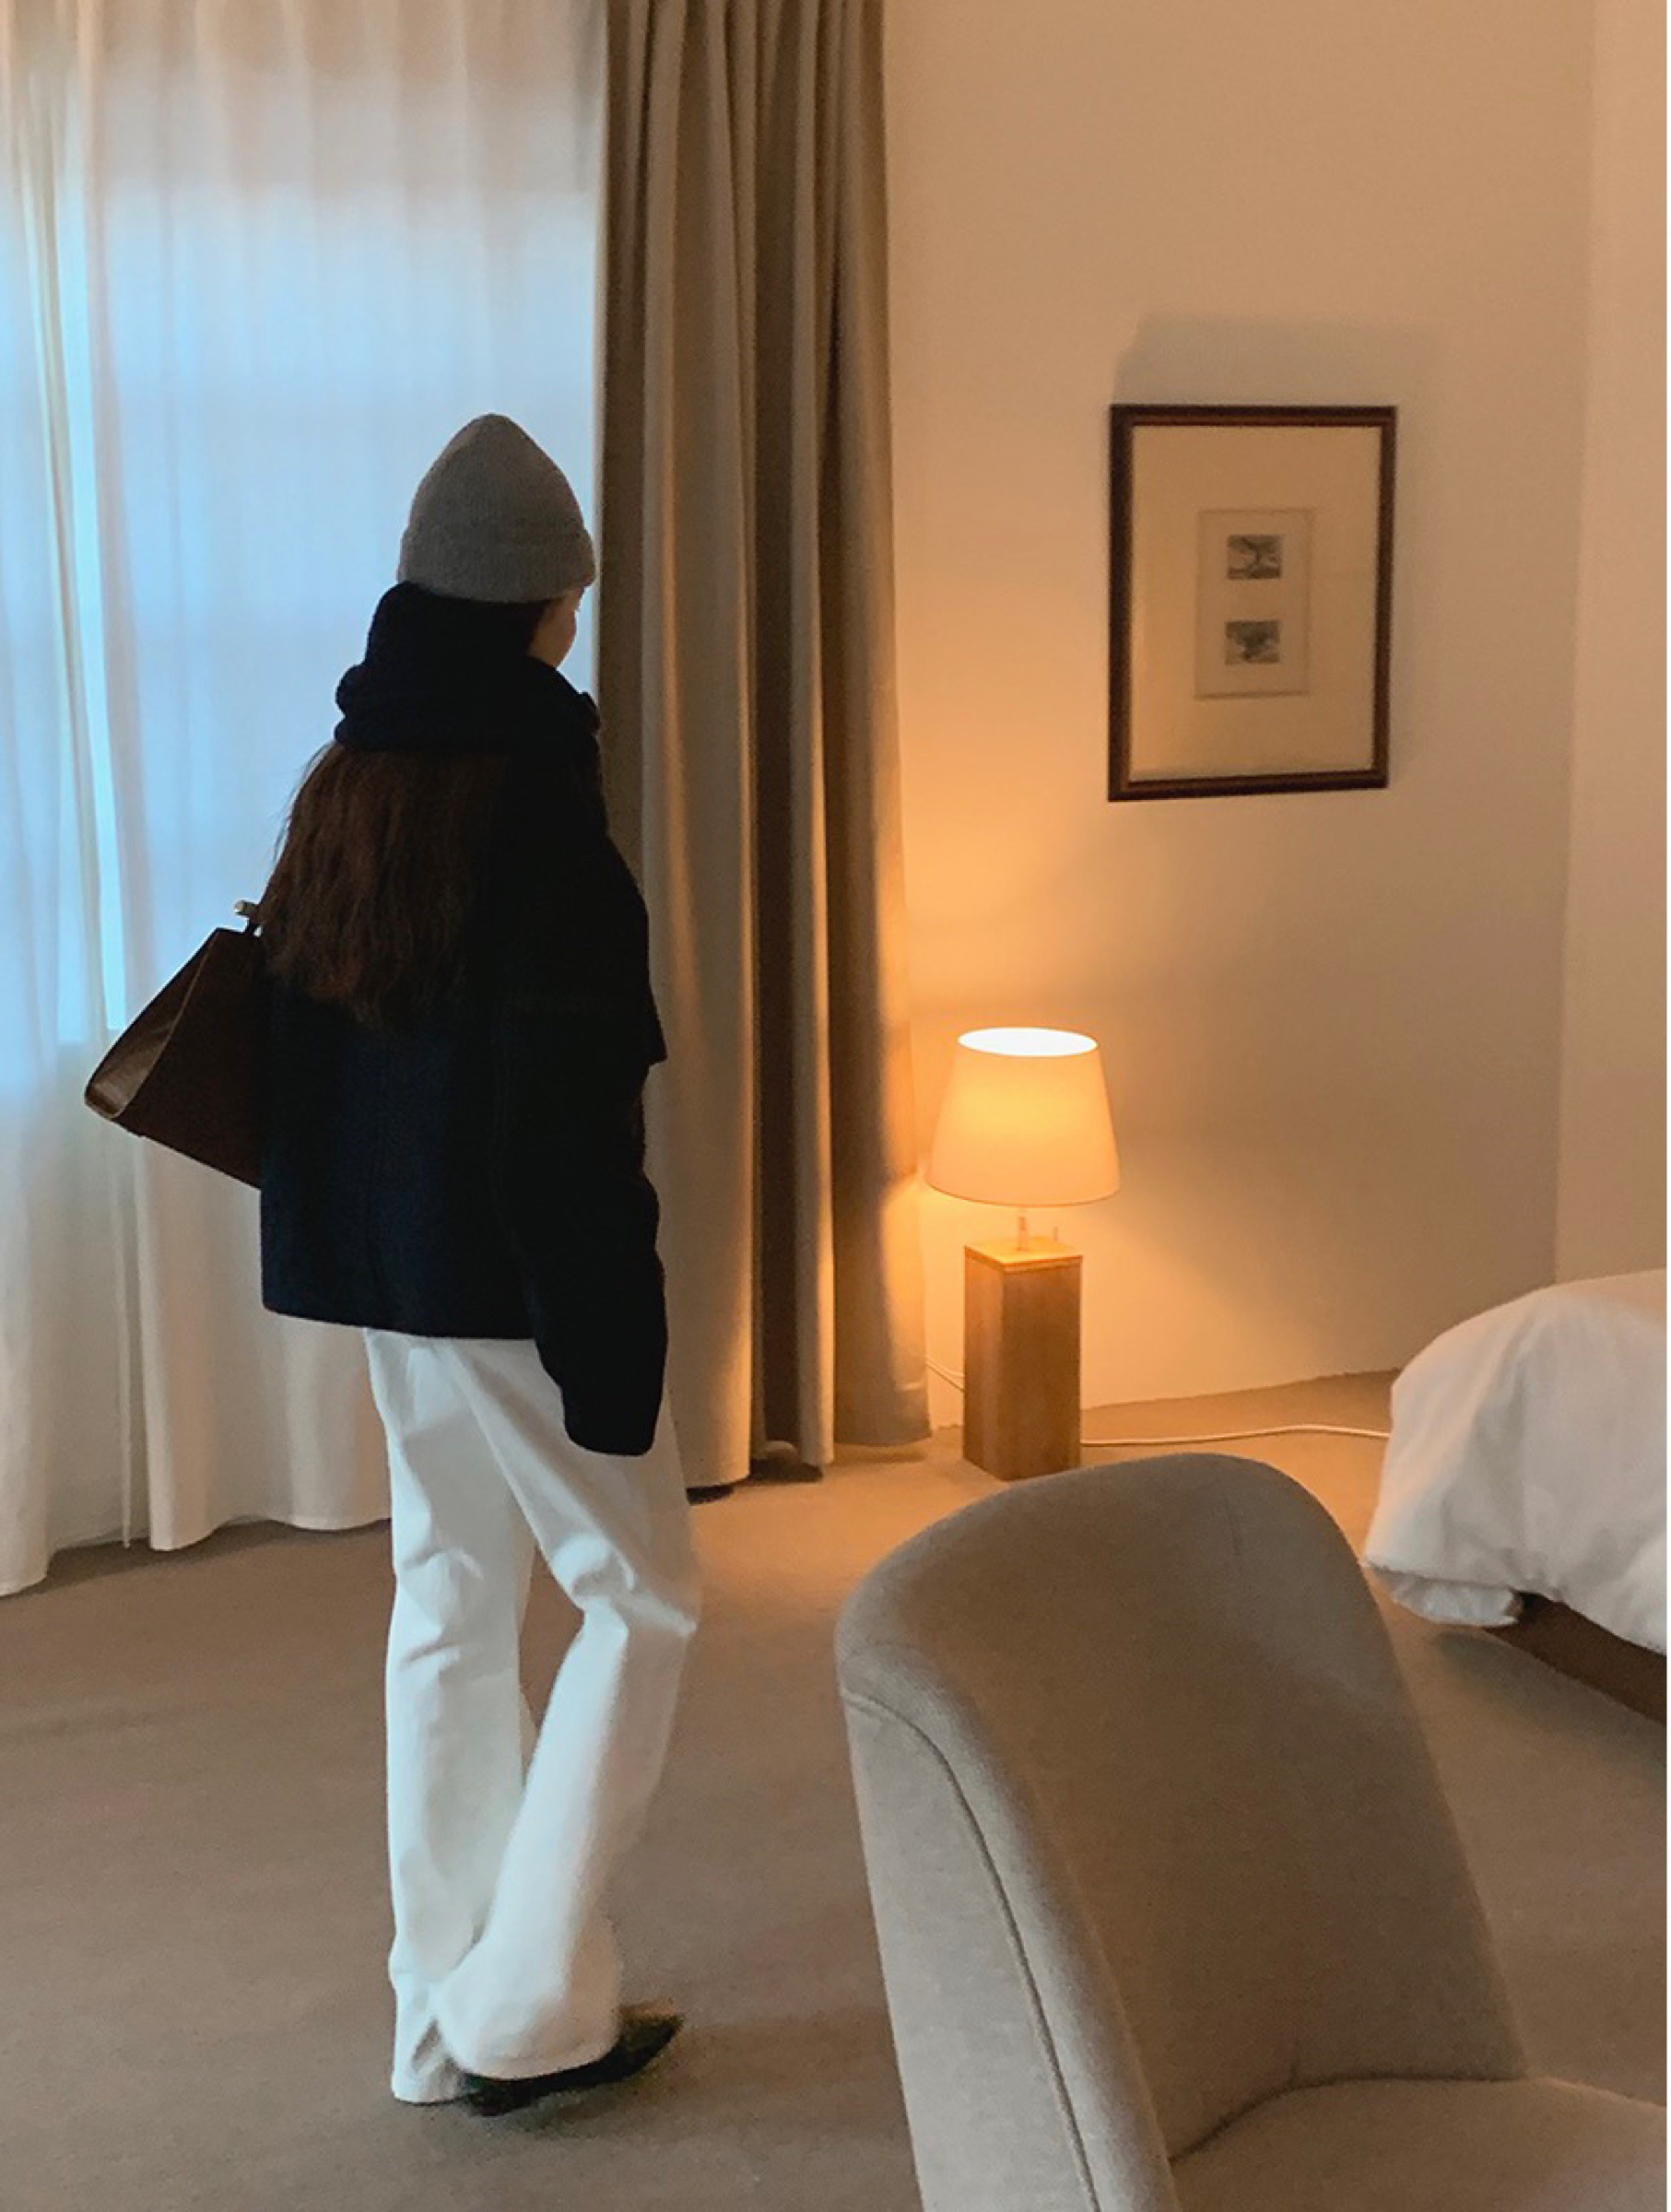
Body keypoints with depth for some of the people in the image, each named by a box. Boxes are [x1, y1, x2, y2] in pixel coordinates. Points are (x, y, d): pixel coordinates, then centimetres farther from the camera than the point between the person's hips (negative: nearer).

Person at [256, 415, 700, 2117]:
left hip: (376, 1265, 8)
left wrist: (340, 1240, 19)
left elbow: (301, 1036, 11)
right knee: (640, 1598, 8)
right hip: (511, 1272, -8)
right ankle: (526, 2007, 9)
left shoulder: (343, 788, 5)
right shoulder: (529, 797, -18)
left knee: (450, 1611, 16)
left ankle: (449, 2015, 25)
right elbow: (569, 1100, -21)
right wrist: (610, 1341, -16)